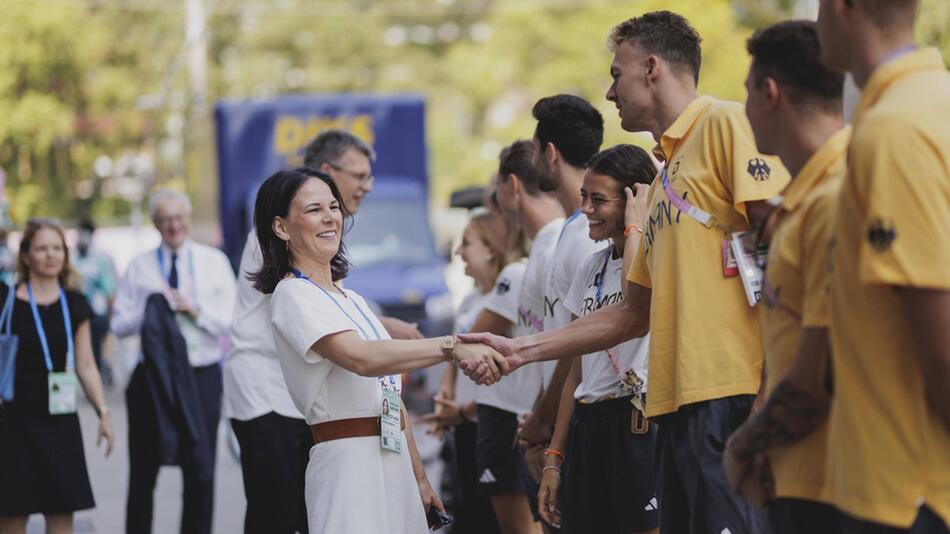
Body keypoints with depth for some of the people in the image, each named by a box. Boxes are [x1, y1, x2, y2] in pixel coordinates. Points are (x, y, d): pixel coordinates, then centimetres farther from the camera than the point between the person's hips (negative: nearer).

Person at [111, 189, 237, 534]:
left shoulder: (214, 261, 4)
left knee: (201, 473, 3)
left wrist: (195, 311, -15)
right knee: (143, 473, 7)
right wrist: (150, 310, -15)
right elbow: (120, 324, 1)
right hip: (152, 375, 0)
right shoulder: (139, 266, 5)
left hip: (202, 376, 0)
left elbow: (233, 321, -2)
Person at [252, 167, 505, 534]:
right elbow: (362, 358, -26)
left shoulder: (350, 299, 18)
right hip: (349, 465, -8)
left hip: (394, 462, 8)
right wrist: (452, 347, -33)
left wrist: (419, 479, 17)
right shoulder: (293, 296, -8)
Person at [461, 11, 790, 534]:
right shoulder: (664, 177, 25)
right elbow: (634, 313, 27)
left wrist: (776, 378, -20)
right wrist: (523, 349, 25)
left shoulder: (725, 124, -2)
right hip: (677, 402, 9)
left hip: (730, 393, -9)